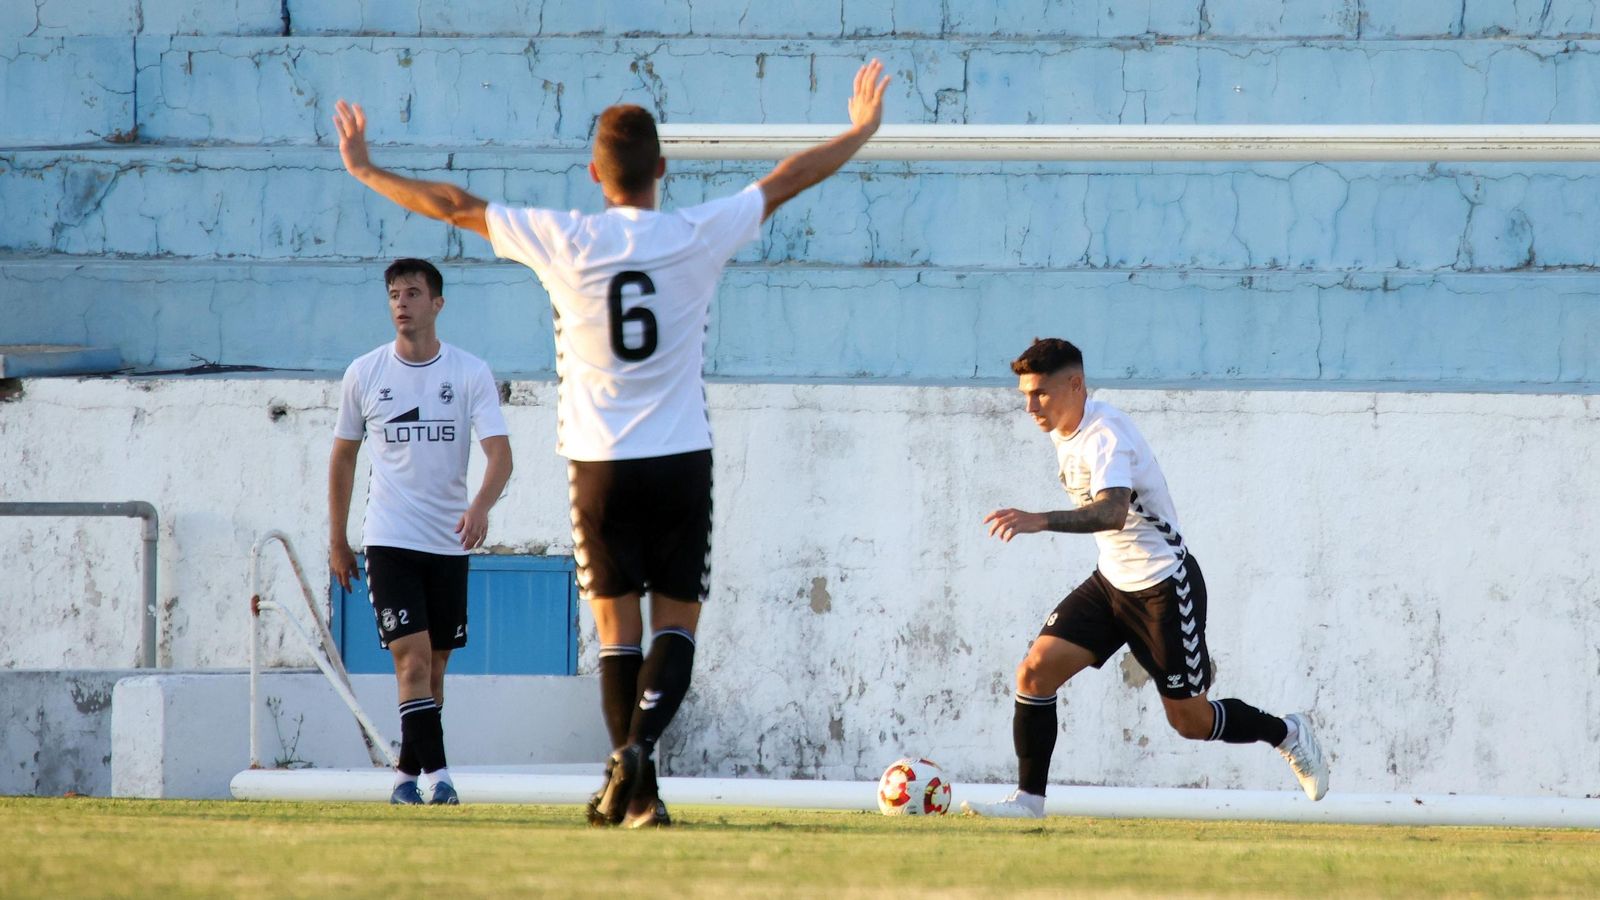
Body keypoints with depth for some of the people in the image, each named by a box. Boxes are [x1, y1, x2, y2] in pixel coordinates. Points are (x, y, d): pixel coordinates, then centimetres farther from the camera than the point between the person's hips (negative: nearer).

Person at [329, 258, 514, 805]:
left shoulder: (470, 374, -2)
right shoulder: (364, 375, 2)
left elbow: (500, 453, -10)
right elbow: (343, 456, 12)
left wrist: (481, 505, -30)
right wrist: (337, 541, 12)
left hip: (449, 543, 1)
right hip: (389, 542, -1)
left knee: (434, 667, 9)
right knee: (413, 661, -15)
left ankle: (407, 773, 23)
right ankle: (437, 775, -21)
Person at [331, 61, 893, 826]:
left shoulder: (562, 242, -5)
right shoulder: (698, 237, -4)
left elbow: (453, 206, 4)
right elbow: (788, 180, 8)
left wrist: (364, 170, 17)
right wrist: (863, 129, 23)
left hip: (600, 467, 0)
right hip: (681, 461, 0)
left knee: (618, 627, 6)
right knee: (676, 623, 2)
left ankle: (634, 789, 1)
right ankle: (639, 743, -22)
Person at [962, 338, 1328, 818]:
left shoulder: (1105, 435, -26)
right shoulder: (1062, 430, 3)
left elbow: (1112, 512, -45)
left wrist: (1042, 521, -58)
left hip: (1165, 585, -8)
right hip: (1112, 580, 8)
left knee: (1190, 720, 2)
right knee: (1036, 670, -9)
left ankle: (1287, 734, 28)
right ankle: (1029, 797, -2)